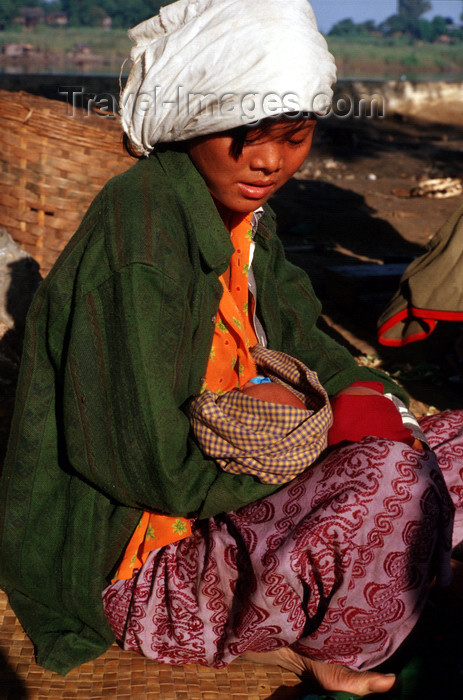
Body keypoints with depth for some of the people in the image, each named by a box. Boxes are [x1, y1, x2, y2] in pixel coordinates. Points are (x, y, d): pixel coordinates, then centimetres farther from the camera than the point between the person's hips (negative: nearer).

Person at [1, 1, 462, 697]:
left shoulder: (240, 211, 2)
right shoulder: (141, 235, -25)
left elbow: (299, 342, 15)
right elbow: (159, 471, -27)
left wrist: (366, 394, -6)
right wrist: (329, 458, -16)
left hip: (224, 502, 9)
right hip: (137, 564, -9)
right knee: (393, 477, -31)